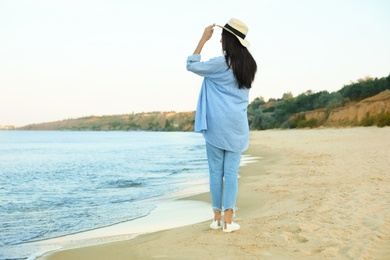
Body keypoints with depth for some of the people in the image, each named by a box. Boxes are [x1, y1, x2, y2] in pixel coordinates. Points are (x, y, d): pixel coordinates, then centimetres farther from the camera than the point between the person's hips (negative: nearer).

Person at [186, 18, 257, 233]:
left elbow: (191, 65, -2)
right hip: (237, 126, 4)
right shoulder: (248, 65, 6)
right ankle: (228, 220, 1)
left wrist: (203, 39, 1)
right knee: (231, 172, 2)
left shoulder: (221, 63, -10)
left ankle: (217, 217, 10)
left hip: (217, 125, -4)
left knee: (216, 171, 4)